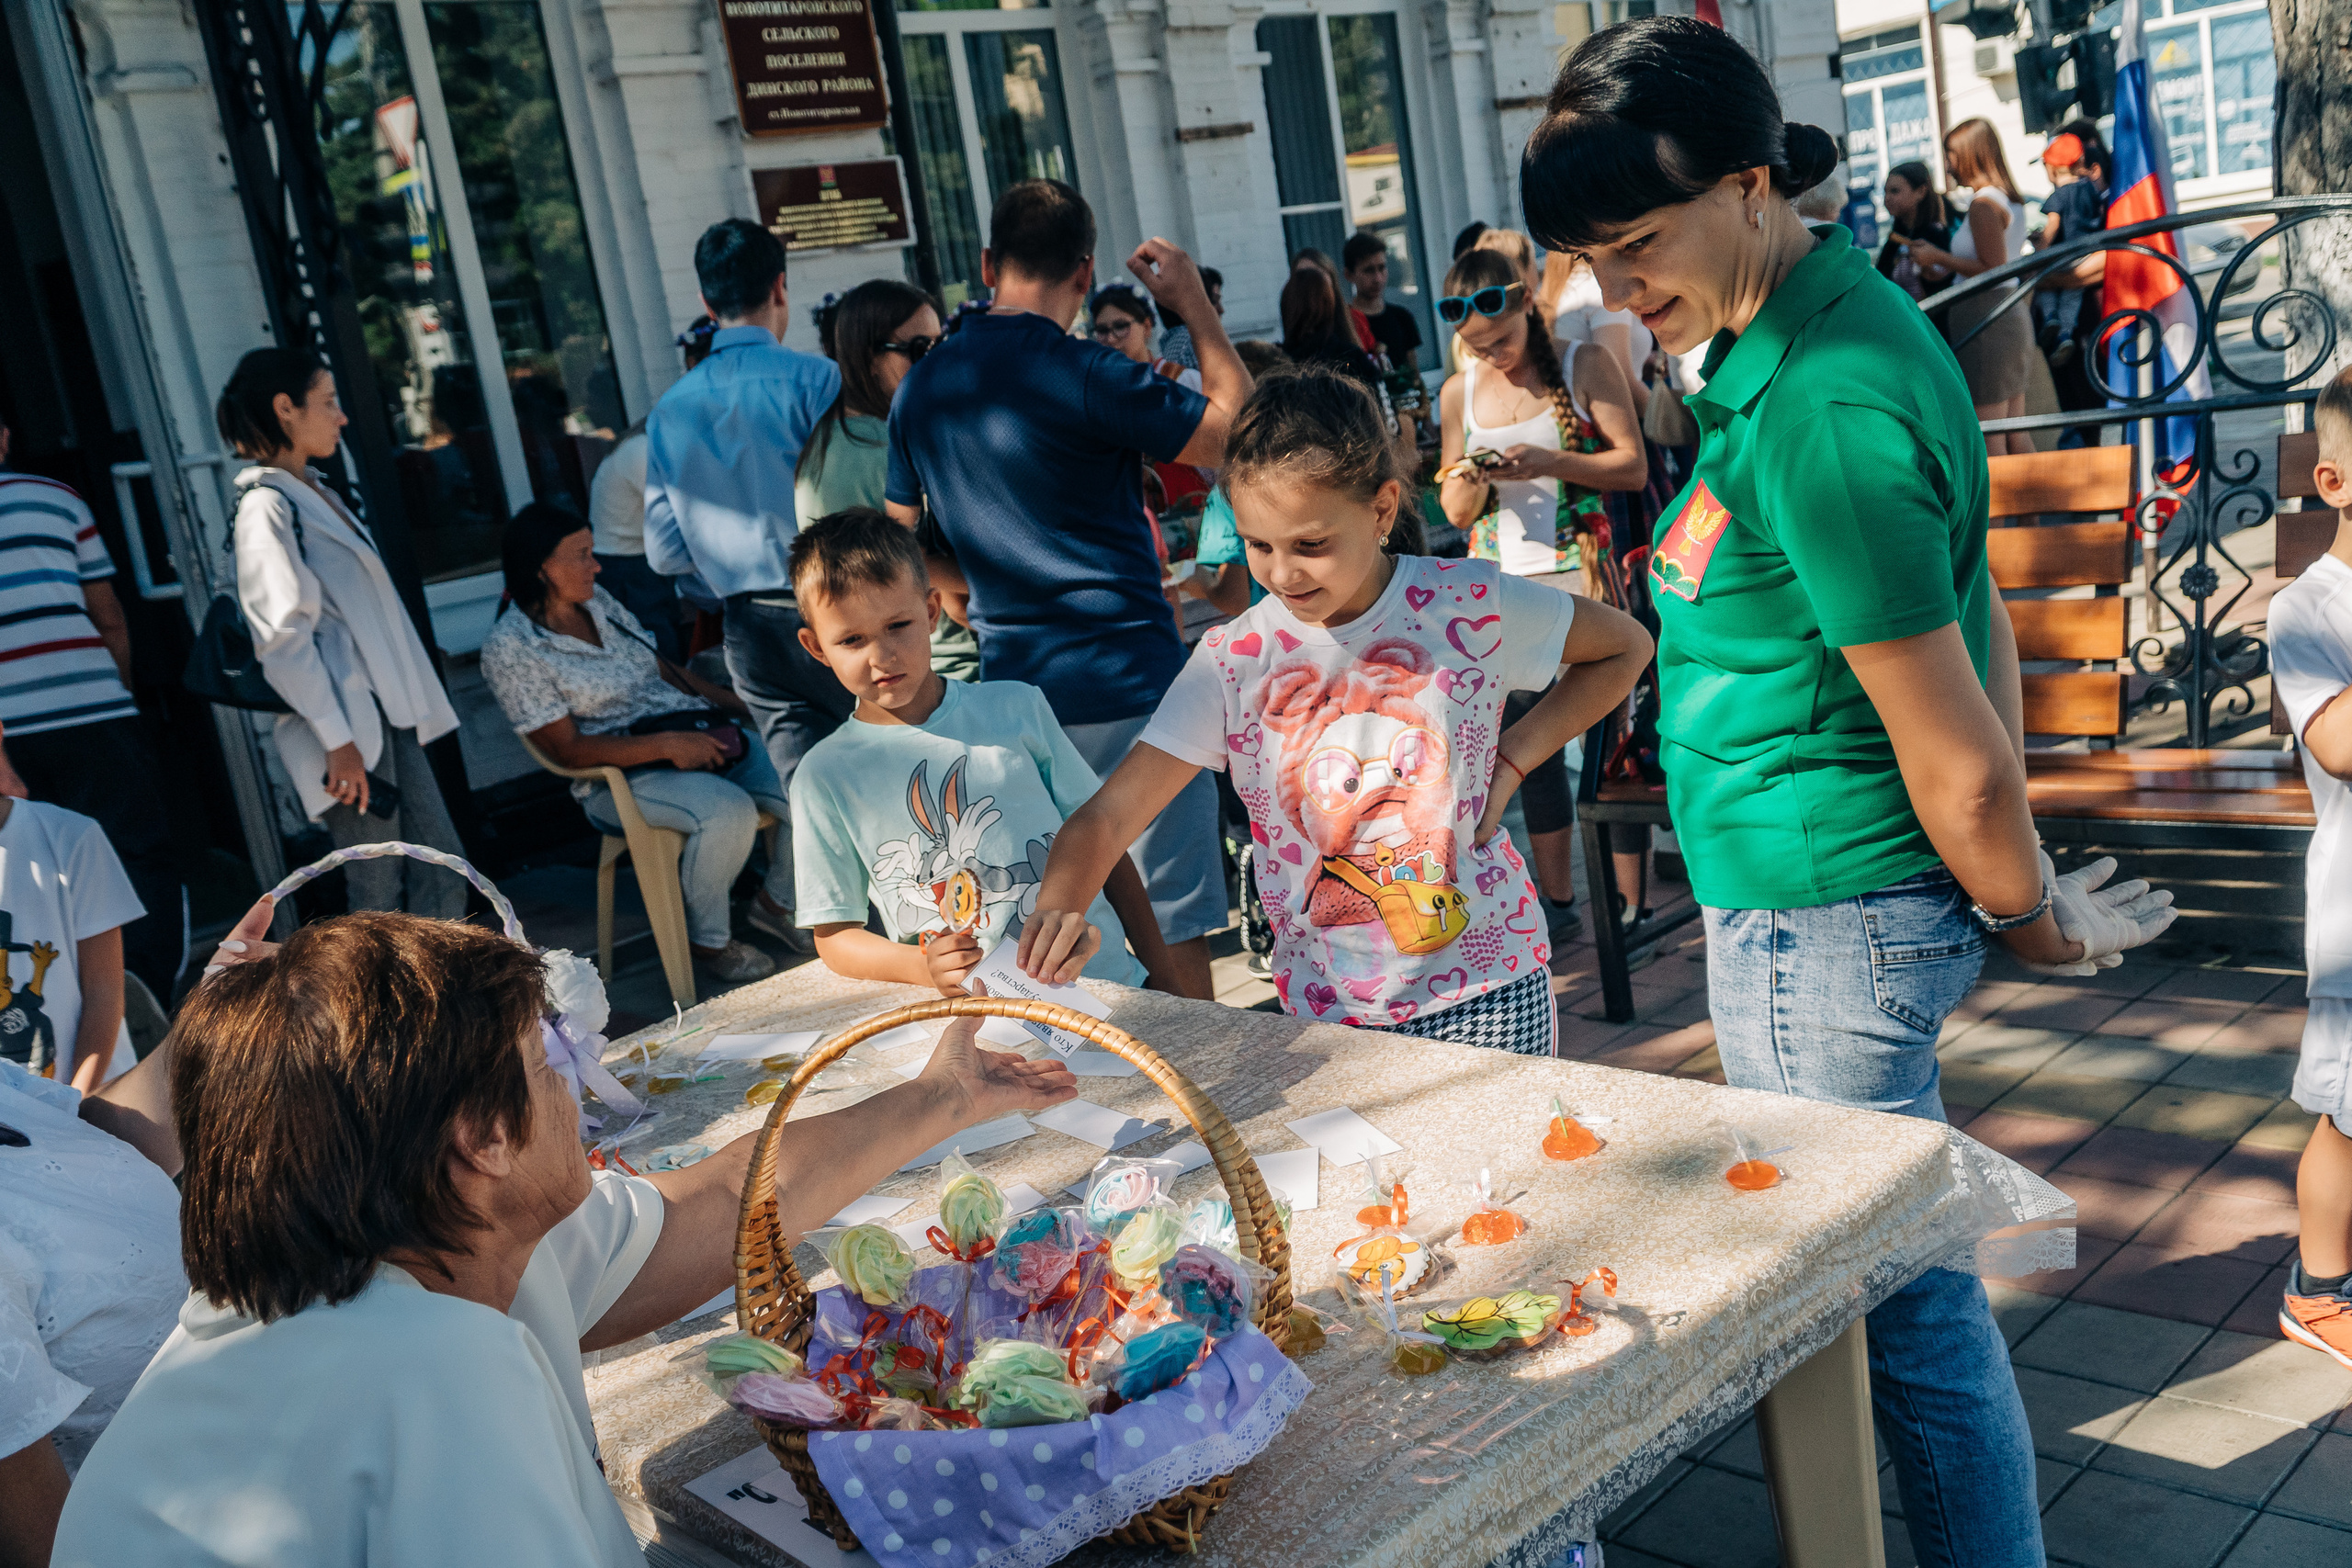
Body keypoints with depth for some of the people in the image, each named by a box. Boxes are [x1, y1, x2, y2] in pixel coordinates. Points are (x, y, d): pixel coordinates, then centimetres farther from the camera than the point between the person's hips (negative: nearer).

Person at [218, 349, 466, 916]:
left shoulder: (317, 492, 18)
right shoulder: (266, 506, -11)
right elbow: (284, 636, -17)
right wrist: (338, 741, -20)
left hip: (389, 714, 9)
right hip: (348, 725, -9)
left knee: (441, 873, 8)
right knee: (380, 898, -3)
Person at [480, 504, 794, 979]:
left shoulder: (597, 600, 12)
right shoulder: (510, 648, -10)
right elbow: (568, 749, -15)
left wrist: (743, 705, 6)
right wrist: (664, 745, -24)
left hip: (699, 737, 7)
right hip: (619, 776, -7)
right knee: (728, 812, -35)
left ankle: (776, 901, 10)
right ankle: (708, 940, -10)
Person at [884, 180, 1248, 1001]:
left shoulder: (920, 389, 7)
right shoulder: (1083, 377, -15)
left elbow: (904, 541, 16)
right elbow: (1238, 432, -10)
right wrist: (1194, 303, 0)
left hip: (1013, 687, 7)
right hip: (1126, 688, -7)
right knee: (1171, 926, 2)